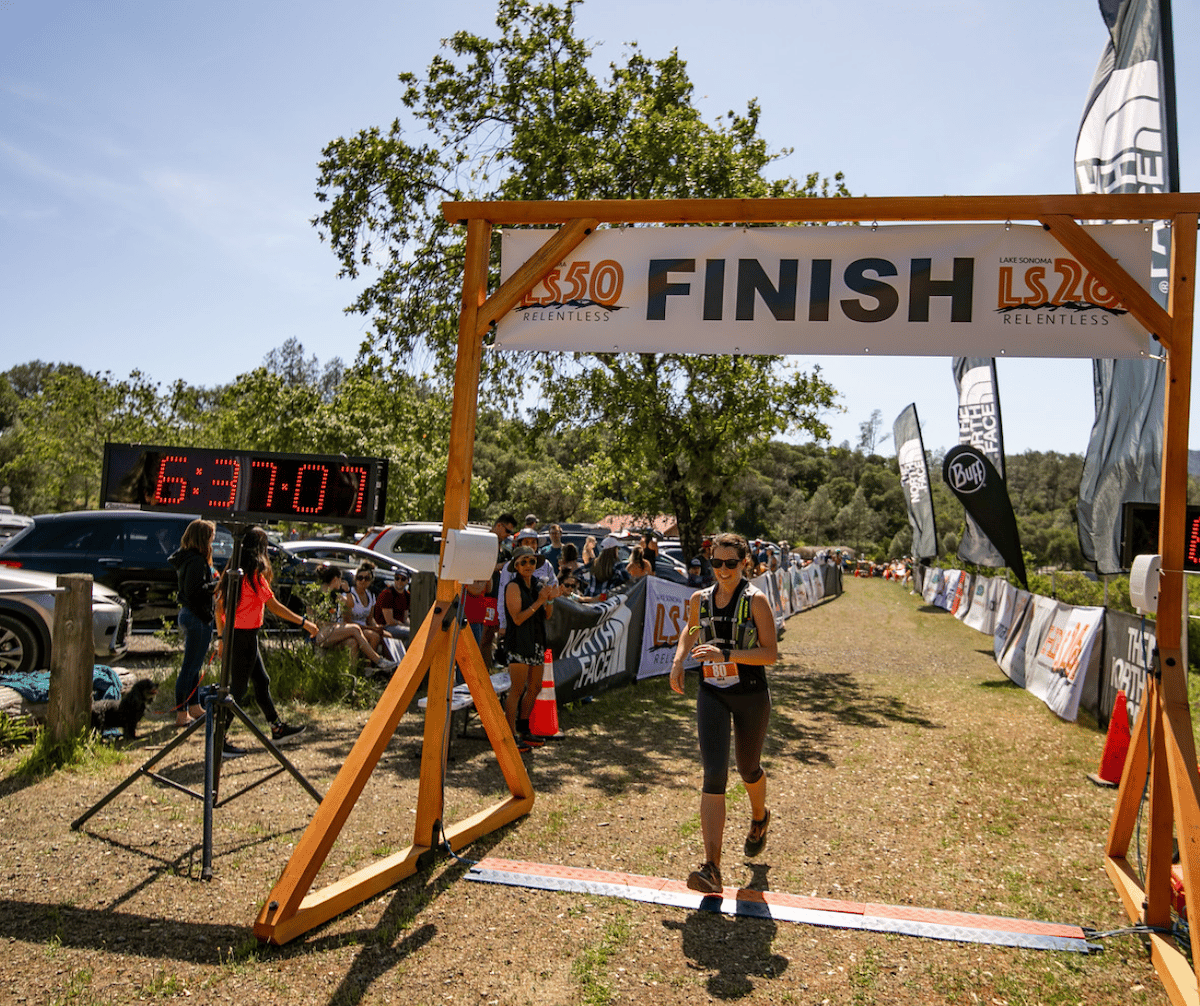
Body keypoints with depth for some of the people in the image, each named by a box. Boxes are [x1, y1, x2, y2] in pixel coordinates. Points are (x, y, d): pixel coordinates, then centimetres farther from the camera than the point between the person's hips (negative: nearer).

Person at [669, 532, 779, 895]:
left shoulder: (756, 600, -10)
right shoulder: (700, 599, 2)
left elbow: (771, 653, -15)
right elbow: (691, 630, 24)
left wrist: (725, 653, -24)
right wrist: (678, 660, 7)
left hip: (751, 695, -2)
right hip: (711, 694, 2)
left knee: (748, 768, 17)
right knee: (713, 774, -11)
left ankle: (759, 817, 52)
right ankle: (711, 867, -12)